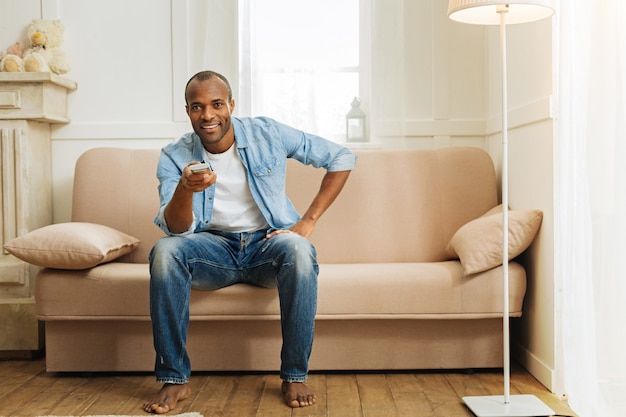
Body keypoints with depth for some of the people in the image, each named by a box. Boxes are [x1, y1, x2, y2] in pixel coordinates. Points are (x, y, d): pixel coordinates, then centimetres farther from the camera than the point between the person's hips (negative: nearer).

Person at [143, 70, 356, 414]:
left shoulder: (268, 134, -6)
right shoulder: (174, 157, -5)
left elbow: (342, 158, -1)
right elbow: (176, 229, -16)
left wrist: (308, 221, -8)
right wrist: (185, 189, -39)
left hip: (267, 242, -1)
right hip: (214, 246, 1)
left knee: (299, 251, -35)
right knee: (164, 251, -29)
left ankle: (295, 376, -21)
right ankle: (174, 380, -20)